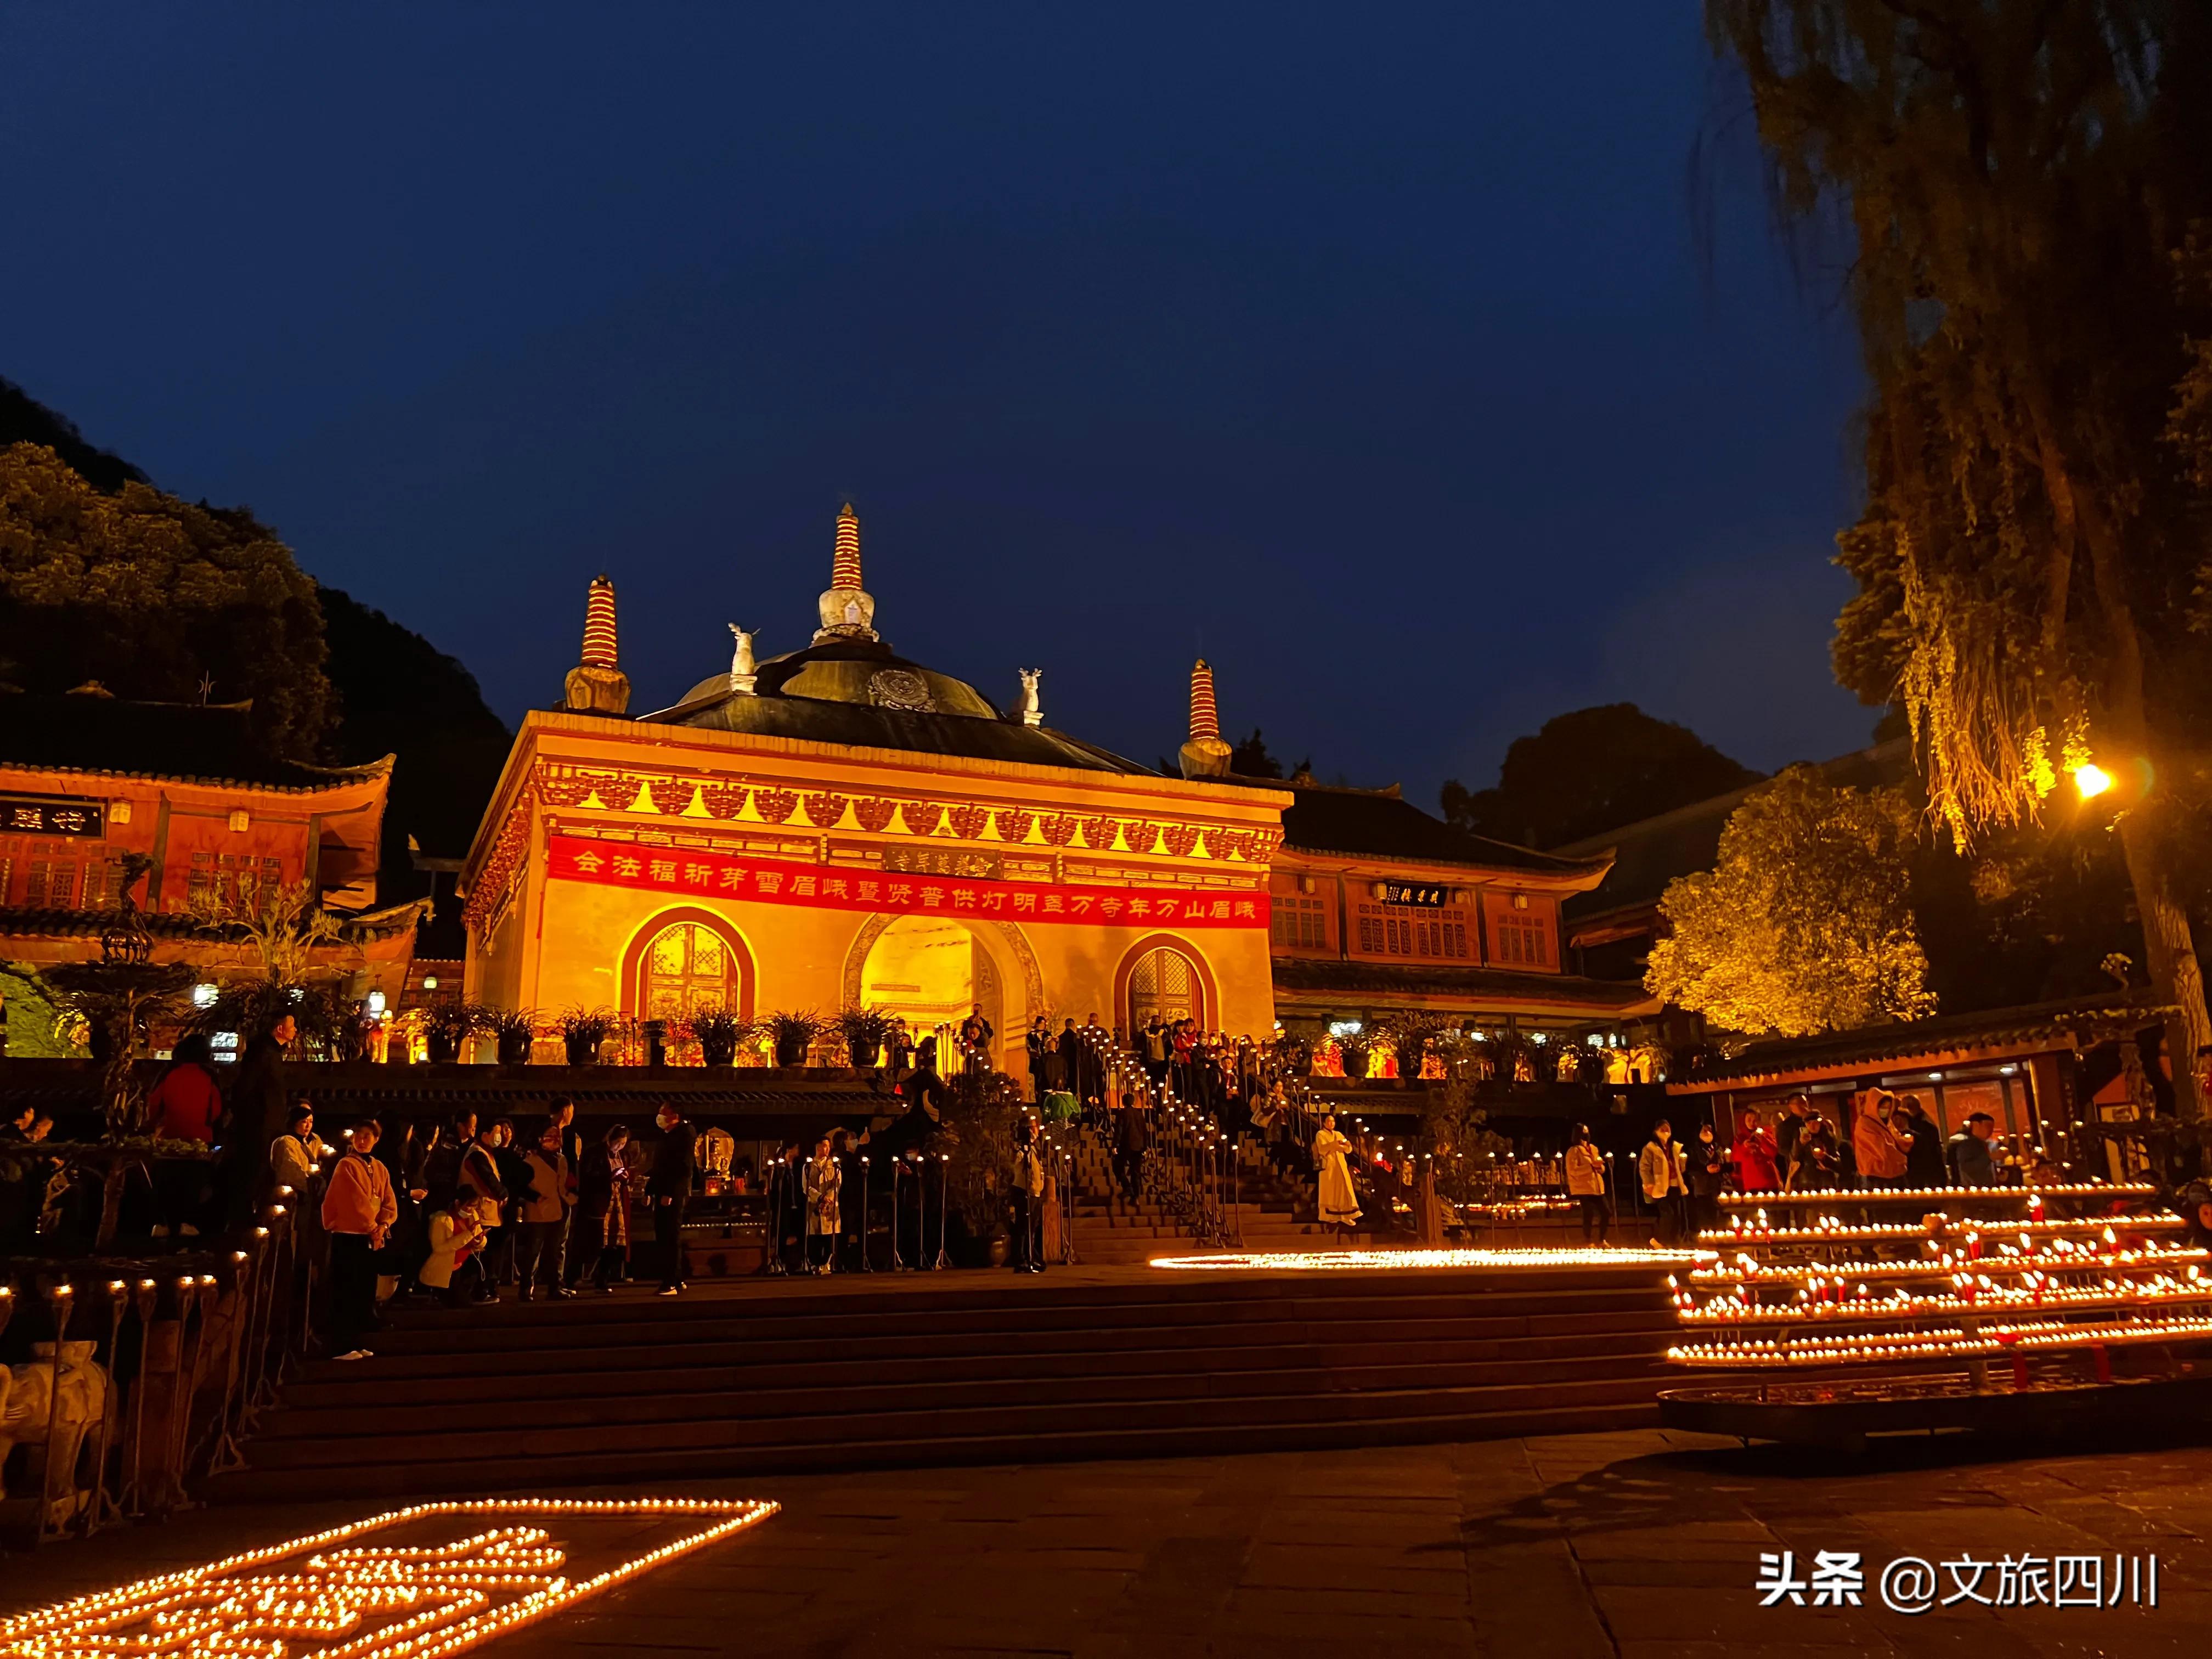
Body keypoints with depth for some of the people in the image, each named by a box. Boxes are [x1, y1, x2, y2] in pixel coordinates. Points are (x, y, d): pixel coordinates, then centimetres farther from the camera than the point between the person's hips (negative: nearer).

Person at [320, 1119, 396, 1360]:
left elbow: (390, 1204, 7)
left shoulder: (380, 1169, 12)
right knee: (346, 1292, -6)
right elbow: (355, 1202, -14)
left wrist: (382, 1226, -10)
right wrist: (372, 1228, -11)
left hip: (371, 1238, 7)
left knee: (364, 1291, 9)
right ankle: (341, 1347, -3)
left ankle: (355, 1343, 15)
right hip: (348, 1236, -7)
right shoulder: (346, 1166, -7)